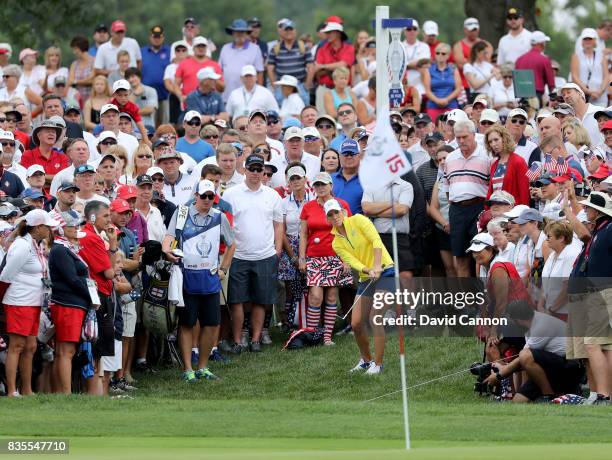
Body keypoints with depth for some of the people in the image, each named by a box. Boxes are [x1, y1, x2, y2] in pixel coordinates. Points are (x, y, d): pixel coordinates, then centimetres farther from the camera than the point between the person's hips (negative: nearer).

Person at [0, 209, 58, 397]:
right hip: (19, 302, -9)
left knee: (30, 347, 10)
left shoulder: (37, 247, 13)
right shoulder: (22, 246, -14)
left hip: (34, 303, 9)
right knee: (17, 346, -7)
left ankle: (27, 391, 14)